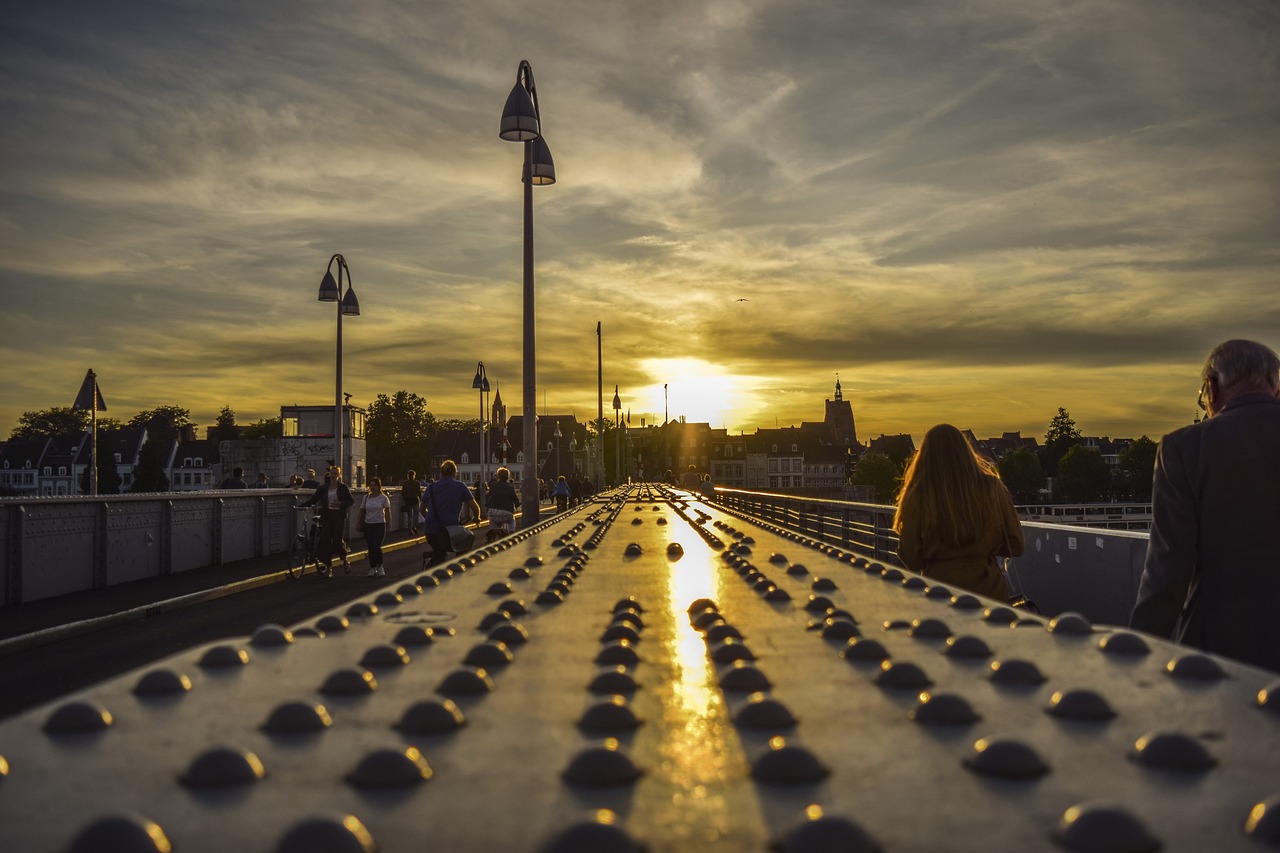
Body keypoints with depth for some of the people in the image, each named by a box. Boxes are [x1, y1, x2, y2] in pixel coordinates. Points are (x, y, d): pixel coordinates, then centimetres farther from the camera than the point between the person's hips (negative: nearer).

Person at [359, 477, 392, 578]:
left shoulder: (383, 498, -3)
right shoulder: (366, 497, 7)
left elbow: (388, 513, -2)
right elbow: (362, 512, 12)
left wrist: (388, 527, -6)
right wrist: (360, 524, 8)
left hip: (380, 525, -4)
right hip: (368, 525, 4)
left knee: (376, 547, -14)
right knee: (370, 548, 4)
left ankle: (380, 567, 5)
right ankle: (372, 568, 14)